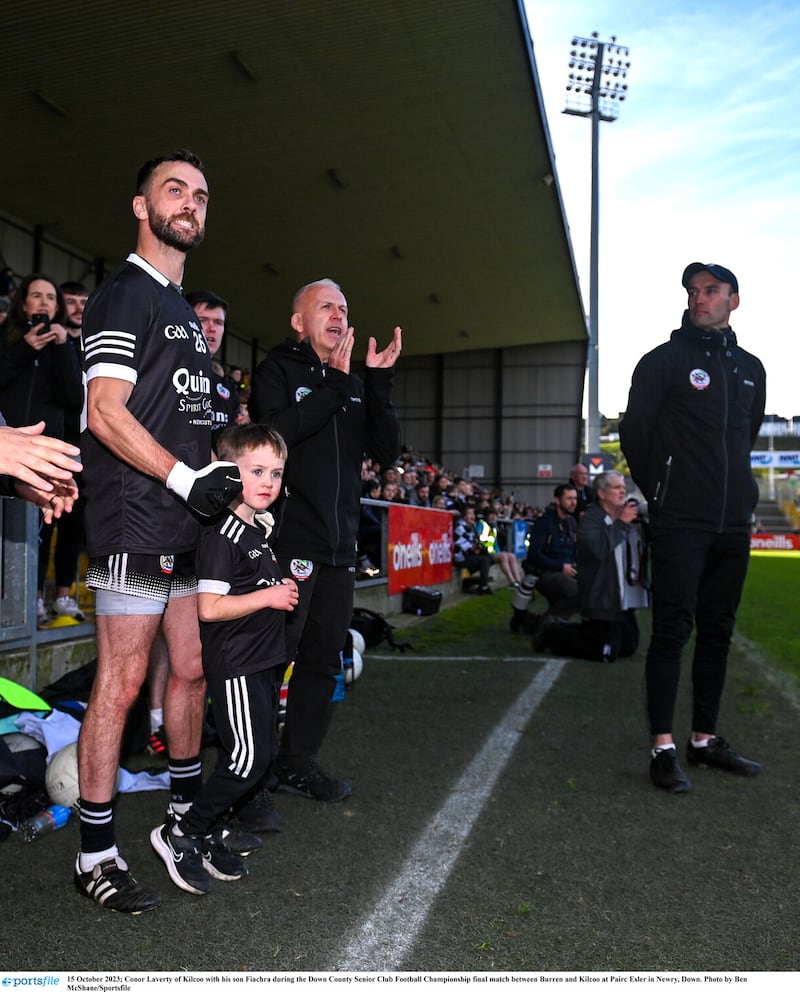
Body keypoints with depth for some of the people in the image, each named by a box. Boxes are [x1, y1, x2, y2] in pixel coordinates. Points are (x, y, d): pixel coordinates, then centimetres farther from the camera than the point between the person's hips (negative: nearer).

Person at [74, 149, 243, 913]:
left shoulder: (183, 308, 21)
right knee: (120, 684, -4)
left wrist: (224, 474, 16)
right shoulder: (124, 294, -6)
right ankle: (96, 855, 7)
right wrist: (187, 478, -19)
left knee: (191, 671, 15)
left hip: (189, 526, 9)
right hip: (137, 526, -9)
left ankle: (187, 814, 32)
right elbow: (107, 414, -15)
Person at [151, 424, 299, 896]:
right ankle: (181, 832, 6)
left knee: (250, 758, 13)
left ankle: (211, 837, 25)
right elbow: (209, 607, -23)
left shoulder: (262, 528, 13)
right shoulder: (222, 534, -16)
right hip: (236, 665, -9)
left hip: (265, 662, 9)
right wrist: (270, 596, -17)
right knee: (250, 758, -9)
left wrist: (284, 589, 8)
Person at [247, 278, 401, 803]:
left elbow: (387, 452, 6)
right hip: (291, 538, -6)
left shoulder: (355, 386, 16)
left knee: (324, 656, 12)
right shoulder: (279, 369, 0)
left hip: (341, 543, 7)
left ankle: (299, 760, 25)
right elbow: (274, 431, -19)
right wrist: (334, 385, -16)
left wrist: (380, 385, -4)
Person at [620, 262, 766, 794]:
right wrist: (659, 490, 3)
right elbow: (635, 431, -2)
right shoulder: (665, 361, -2)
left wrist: (736, 488, 16)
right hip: (680, 523, -5)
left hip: (733, 524, 6)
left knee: (717, 632, 10)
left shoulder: (751, 369, 14)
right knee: (673, 630, -6)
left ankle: (706, 738, 20)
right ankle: (664, 747, -3)